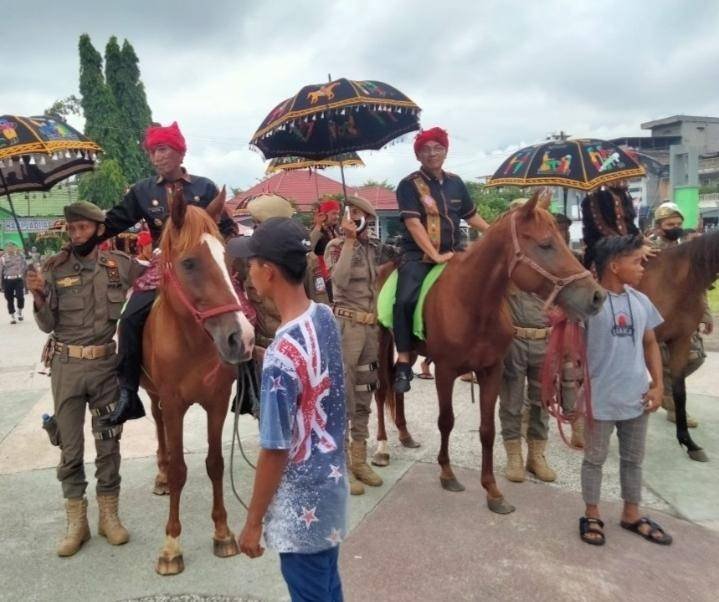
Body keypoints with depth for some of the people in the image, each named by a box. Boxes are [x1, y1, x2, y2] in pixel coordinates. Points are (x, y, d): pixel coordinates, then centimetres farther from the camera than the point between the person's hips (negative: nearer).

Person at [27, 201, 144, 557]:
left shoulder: (120, 265, -3)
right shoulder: (55, 269, -3)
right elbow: (47, 325, -1)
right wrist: (38, 297, -19)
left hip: (106, 365, 0)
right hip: (66, 366, 0)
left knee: (108, 442, 10)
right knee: (70, 447, 9)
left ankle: (109, 515, 26)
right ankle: (76, 521, 24)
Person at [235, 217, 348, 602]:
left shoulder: (281, 357, -30)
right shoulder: (325, 317, -7)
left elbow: (275, 452, -22)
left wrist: (253, 522, -9)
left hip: (302, 508, -7)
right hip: (331, 486, 7)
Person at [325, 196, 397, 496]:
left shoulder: (372, 247, 10)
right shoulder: (337, 246, -4)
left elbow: (394, 253, 30)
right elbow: (340, 279, -23)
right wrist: (349, 240, -18)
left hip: (371, 326, 6)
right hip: (346, 325, -6)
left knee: (364, 398, 13)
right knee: (342, 398, -2)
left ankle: (359, 460, 25)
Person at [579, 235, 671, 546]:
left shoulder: (641, 301, 1)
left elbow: (650, 344, 11)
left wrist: (657, 385, 4)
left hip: (637, 397, 6)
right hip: (601, 400, -6)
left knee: (633, 459, 19)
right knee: (595, 458, 11)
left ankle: (632, 514, 37)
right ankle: (592, 515, 28)